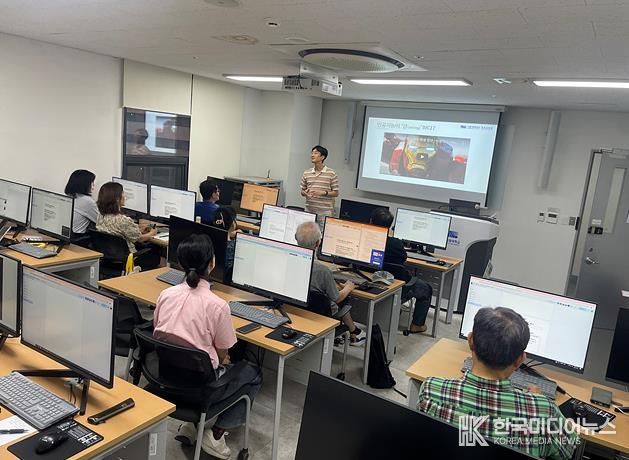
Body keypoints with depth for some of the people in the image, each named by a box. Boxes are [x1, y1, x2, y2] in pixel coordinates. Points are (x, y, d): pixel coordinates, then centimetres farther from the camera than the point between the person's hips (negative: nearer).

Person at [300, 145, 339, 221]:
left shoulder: (331, 174, -2)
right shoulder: (306, 173, 8)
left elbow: (336, 193, 1)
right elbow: (302, 191, 15)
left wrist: (323, 193, -15)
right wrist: (305, 193, -7)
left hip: (324, 212, -3)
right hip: (309, 211, 3)